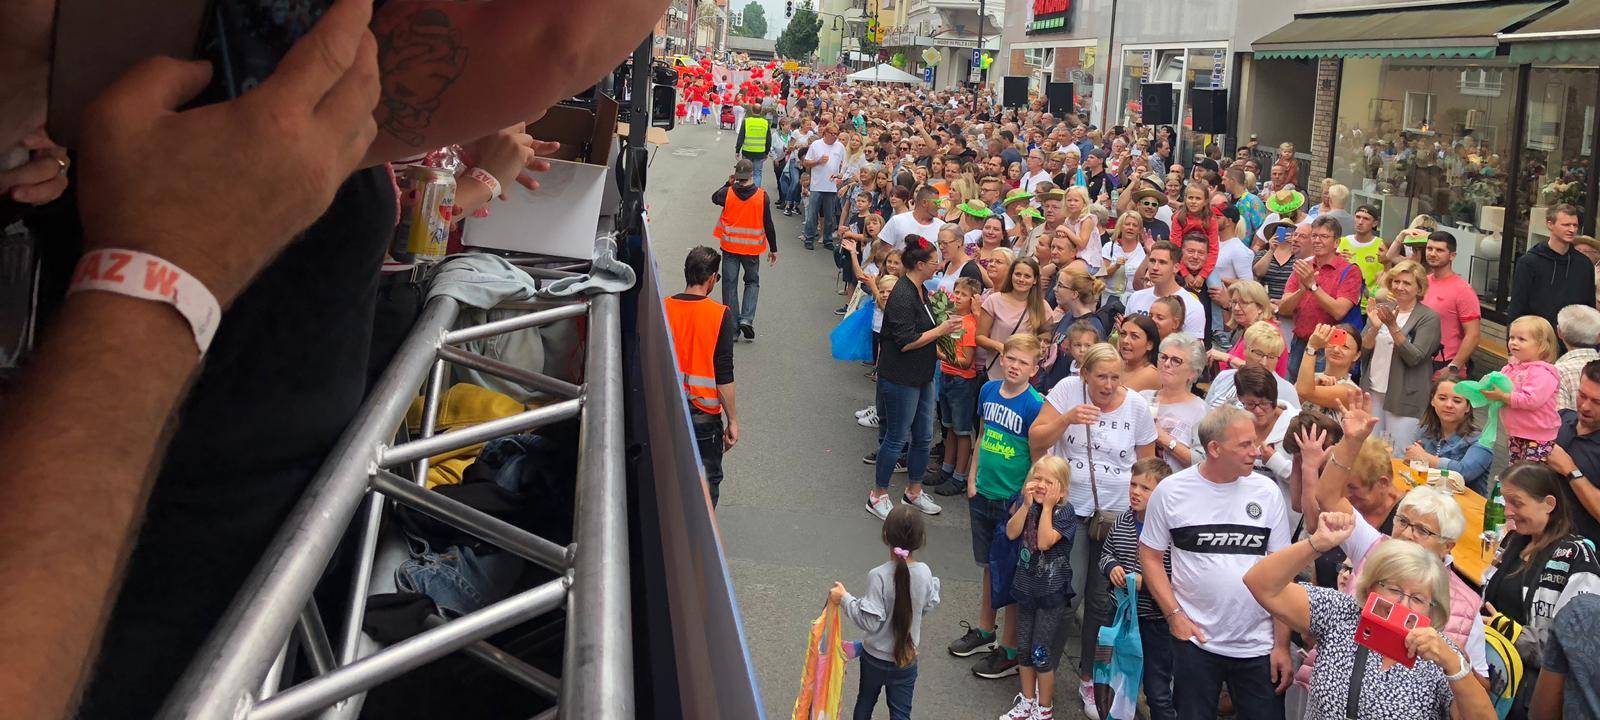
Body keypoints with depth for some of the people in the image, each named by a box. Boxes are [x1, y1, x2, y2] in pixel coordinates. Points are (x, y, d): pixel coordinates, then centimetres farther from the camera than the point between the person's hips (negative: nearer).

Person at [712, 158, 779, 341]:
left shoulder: (728, 193, -12)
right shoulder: (761, 195, -13)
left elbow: (714, 198, 13)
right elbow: (768, 224, -7)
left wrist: (728, 183, 19)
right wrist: (773, 249, 3)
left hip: (730, 247, 0)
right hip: (752, 248, 0)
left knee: (730, 285, 9)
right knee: (752, 282, 17)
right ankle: (746, 319, -1)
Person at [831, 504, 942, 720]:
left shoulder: (879, 576, -26)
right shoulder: (924, 572, -14)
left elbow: (870, 622, -24)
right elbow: (929, 605, 3)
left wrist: (844, 599, -16)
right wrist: (934, 583, 19)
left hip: (875, 656, -2)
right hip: (907, 657, 2)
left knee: (865, 701, 23)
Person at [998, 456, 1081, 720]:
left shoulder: (1065, 511, -16)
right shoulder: (1027, 504, 0)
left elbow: (1044, 542, -26)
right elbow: (1011, 533, -11)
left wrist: (1047, 506, -24)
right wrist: (1027, 505, -18)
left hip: (1051, 592, -6)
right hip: (1026, 587, 6)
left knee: (1042, 655, 1)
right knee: (1024, 650, 16)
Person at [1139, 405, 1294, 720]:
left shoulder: (1266, 491, -2)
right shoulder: (1171, 491, -5)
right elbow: (1150, 555, 4)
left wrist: (1282, 644, -1)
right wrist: (1174, 614, -6)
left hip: (1258, 646, 1)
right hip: (1195, 639, -1)